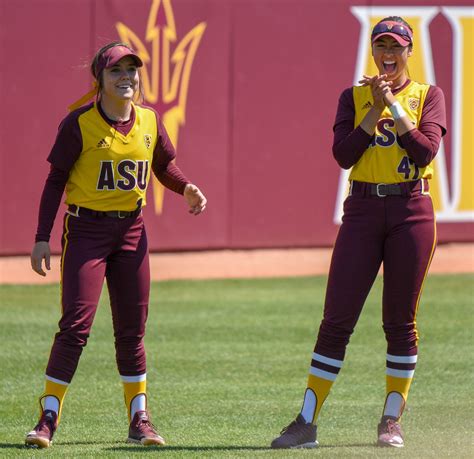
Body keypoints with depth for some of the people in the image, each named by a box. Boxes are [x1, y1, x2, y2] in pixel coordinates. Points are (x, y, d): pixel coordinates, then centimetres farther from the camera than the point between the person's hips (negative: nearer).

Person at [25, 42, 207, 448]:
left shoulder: (149, 121, 3)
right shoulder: (79, 124, -9)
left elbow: (164, 166, 18)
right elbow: (56, 181, -5)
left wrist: (186, 187, -4)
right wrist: (42, 238, -9)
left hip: (131, 231, 4)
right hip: (85, 228, -4)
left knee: (132, 328, 8)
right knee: (76, 325, -11)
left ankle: (140, 419, 15)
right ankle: (49, 418, -6)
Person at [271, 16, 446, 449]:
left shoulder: (428, 96, 7)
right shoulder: (354, 97, 10)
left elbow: (424, 151, -9)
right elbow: (343, 154, -5)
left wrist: (393, 106, -10)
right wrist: (376, 108, -8)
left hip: (412, 212, -1)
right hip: (362, 210, 1)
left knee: (401, 319, 2)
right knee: (337, 316, -4)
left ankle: (392, 420, 13)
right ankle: (307, 422, -4)